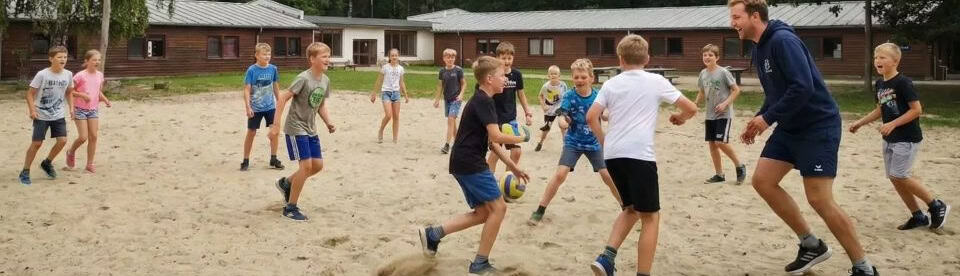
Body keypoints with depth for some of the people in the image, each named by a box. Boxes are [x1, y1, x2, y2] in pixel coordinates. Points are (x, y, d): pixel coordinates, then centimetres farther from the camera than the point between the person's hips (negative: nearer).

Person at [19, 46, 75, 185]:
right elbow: (30, 93, -10)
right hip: (41, 115, -4)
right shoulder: (42, 74, -15)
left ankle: (47, 163, 20)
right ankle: (25, 172, 12)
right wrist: (32, 110, -19)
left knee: (62, 141, -6)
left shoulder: (68, 75, -3)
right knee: (37, 143, -3)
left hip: (58, 115, 4)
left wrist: (71, 108, 3)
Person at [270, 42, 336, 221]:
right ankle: (291, 208, 1)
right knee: (306, 165, -12)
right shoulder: (303, 78, -20)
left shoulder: (325, 80, 4)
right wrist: (276, 125, -21)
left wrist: (328, 123, 0)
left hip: (311, 130, 8)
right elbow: (282, 99, -19)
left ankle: (286, 183, 30)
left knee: (318, 165, 7)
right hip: (296, 128, -8)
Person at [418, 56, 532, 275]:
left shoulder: (480, 101, 17)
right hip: (470, 163, -10)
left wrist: (512, 166, 16)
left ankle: (433, 234, 11)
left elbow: (491, 143, 19)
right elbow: (496, 137, -23)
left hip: (464, 163, 10)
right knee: (498, 207, -3)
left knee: (483, 213, 13)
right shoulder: (484, 101, -14)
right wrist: (522, 138, -4)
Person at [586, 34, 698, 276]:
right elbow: (691, 108, 6)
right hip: (639, 155, -4)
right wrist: (679, 118, 28)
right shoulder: (656, 81, 6)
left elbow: (591, 117, 4)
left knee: (631, 209, 22)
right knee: (650, 216, 6)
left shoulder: (611, 84, 12)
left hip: (612, 155, 4)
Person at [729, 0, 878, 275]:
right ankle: (811, 244, 18)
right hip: (790, 128, 10)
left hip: (818, 127, -10)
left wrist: (768, 118, -21)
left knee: (819, 199, -10)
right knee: (762, 181, 5)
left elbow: (803, 87, -28)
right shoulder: (759, 48, 10)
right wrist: (758, 121, 7)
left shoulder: (783, 40, -20)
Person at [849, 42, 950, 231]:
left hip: (908, 138, -9)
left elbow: (917, 110, -19)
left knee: (898, 175, -12)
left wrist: (893, 124, -24)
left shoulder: (903, 83, -17)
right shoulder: (879, 84, 7)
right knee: (893, 178, 8)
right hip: (889, 139, 9)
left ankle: (937, 206, 5)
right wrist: (860, 123, 13)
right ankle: (918, 216, 19)